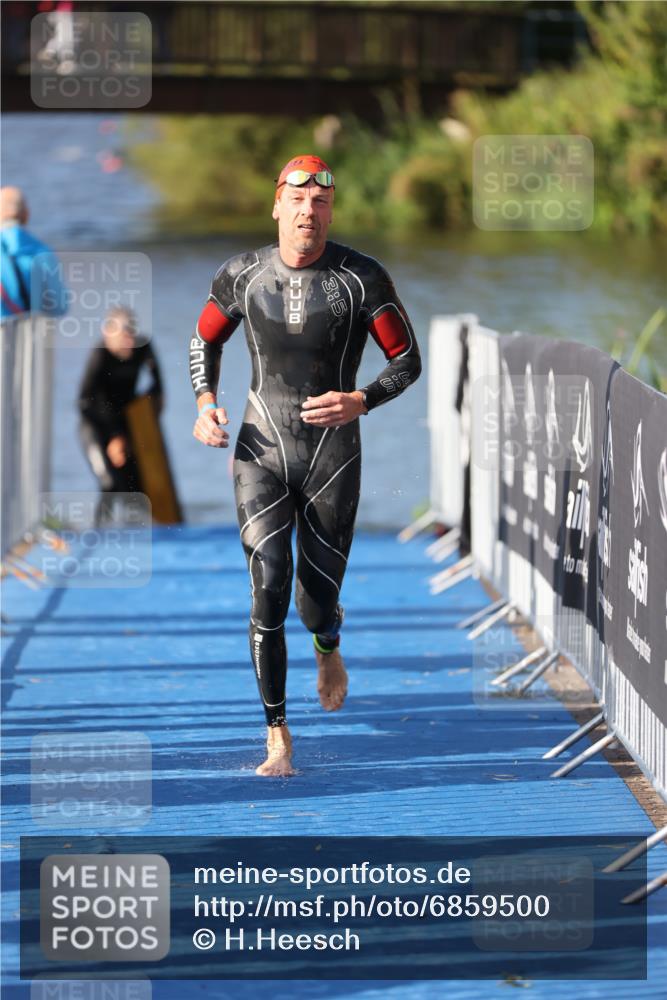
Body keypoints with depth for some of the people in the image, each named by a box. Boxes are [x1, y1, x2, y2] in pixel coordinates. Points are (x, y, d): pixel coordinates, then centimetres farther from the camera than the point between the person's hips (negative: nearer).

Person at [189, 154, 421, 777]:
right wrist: (206, 403, -3)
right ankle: (277, 736, -2)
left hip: (333, 454, -1)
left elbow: (407, 360, -2)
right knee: (268, 593, -11)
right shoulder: (241, 276, -1)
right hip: (261, 452, 1)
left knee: (317, 600, 3)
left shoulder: (362, 279, -7)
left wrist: (360, 402, -20)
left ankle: (328, 646, 43)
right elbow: (205, 341, 15)